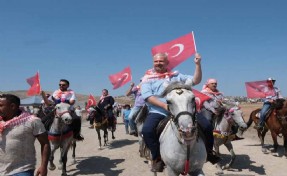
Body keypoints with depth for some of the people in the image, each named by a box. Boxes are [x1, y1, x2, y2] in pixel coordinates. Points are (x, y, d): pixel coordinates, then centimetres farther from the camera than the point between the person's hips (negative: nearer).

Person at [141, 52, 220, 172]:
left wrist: (198, 64, 0)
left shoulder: (176, 76, 19)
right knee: (147, 129, -32)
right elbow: (148, 96, -6)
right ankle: (157, 158, -9)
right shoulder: (148, 78, 9)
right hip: (158, 112, -2)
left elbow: (195, 81, 14)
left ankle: (208, 152, 19)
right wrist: (165, 106, -20)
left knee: (206, 125, -7)